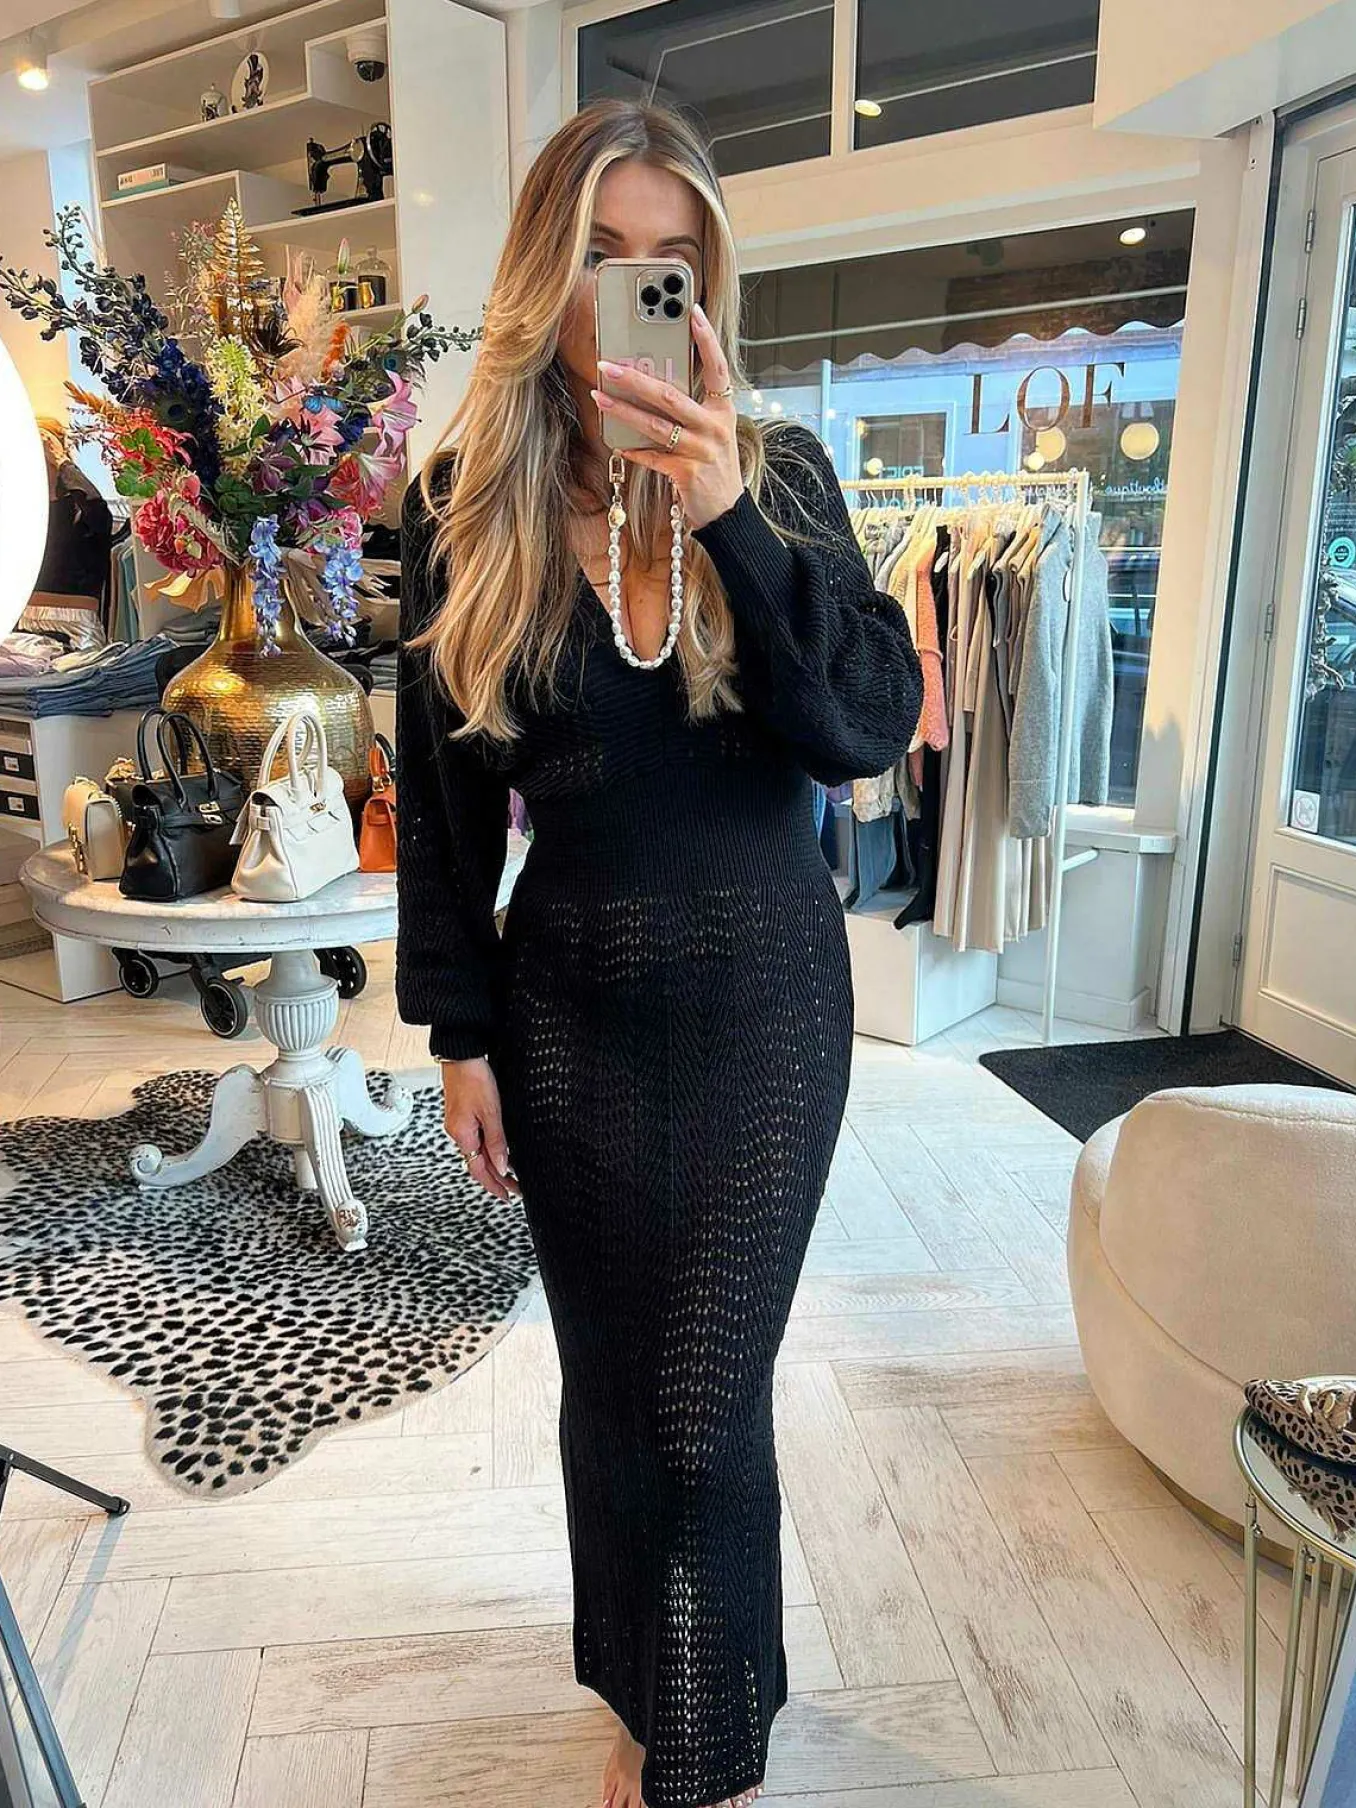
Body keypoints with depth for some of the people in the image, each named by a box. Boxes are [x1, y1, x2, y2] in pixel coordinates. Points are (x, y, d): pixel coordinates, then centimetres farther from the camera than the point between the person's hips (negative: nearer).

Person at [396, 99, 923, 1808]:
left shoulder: (778, 473, -2)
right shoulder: (464, 506, -1)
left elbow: (871, 728, -14)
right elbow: (441, 798, 1)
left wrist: (727, 515, -25)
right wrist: (458, 1030, 0)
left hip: (763, 1007, -1)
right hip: (568, 1012, 1)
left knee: (708, 1410, 6)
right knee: (608, 1386, 15)